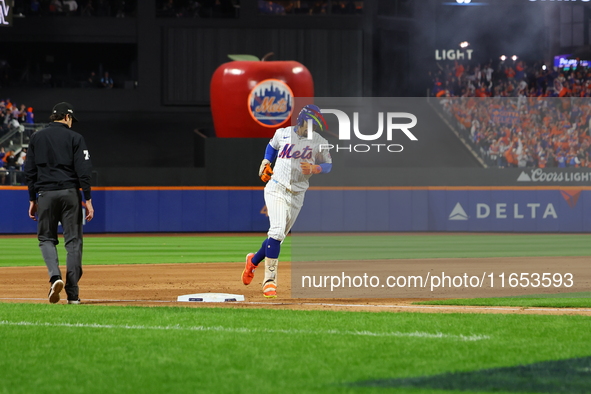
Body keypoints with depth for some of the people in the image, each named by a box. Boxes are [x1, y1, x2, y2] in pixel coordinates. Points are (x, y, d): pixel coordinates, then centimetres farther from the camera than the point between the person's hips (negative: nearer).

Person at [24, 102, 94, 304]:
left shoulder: (37, 138, 9)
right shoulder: (74, 138, 1)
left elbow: (29, 171, 8)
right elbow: (83, 171, -7)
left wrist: (32, 200, 14)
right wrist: (88, 200, -4)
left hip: (45, 194, 2)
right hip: (70, 193, -2)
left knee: (46, 238, 13)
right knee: (73, 241, 4)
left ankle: (55, 276, -15)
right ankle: (72, 294, 2)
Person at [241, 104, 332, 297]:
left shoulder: (319, 142, -1)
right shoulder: (283, 133, 0)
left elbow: (328, 165, 7)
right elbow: (272, 145, 22)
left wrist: (314, 169, -13)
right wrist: (266, 161, 7)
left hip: (297, 195, 3)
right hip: (276, 189, -3)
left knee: (277, 236, 9)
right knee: (277, 230, -20)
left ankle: (254, 260, 38)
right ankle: (269, 279, -18)